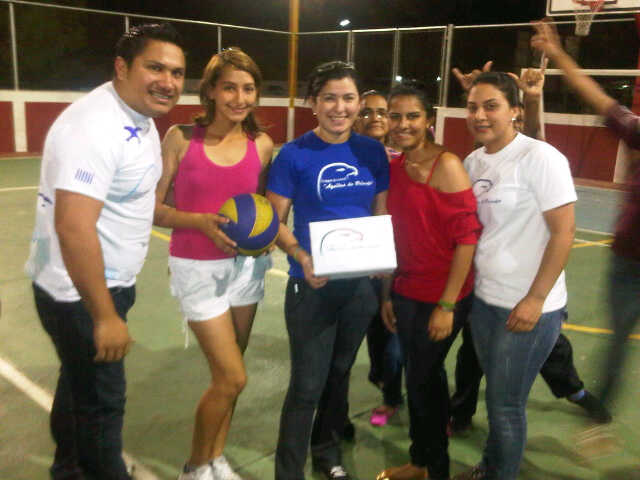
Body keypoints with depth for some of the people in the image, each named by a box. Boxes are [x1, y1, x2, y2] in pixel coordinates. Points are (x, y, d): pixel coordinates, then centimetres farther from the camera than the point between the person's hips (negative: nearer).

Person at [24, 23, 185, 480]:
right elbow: (73, 227, -32)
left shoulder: (143, 120, 6)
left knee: (81, 383, 26)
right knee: (101, 401, 6)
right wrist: (105, 316, -28)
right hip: (80, 293, -10)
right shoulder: (95, 125, -25)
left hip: (107, 283, 10)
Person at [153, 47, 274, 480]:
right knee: (232, 377, -4)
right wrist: (202, 221, -22)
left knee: (227, 374, 14)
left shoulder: (262, 145, -1)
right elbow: (154, 208, -7)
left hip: (245, 264, 4)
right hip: (198, 267, -4)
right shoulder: (181, 138, -10)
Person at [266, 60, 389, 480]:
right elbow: (275, 221, -8)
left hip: (361, 284, 4)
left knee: (339, 373, 21)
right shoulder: (294, 155, -10)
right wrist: (301, 257, -27)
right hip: (312, 286, -4)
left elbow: (382, 216, 8)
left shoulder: (373, 152, 1)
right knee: (308, 383, 2)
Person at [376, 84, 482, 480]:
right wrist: (388, 294, 10)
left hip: (442, 297, -6)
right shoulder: (393, 168, 5)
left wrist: (447, 305, -17)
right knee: (422, 377, 18)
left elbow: (467, 236, -17)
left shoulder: (446, 165, -15)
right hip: (406, 293, 6)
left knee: (423, 379, 7)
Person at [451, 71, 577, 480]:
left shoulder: (540, 157, -15)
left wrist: (535, 299, -18)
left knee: (507, 403, 6)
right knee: (496, 394, 21)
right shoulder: (473, 161, 6)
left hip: (528, 307, -6)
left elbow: (564, 232, -16)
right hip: (484, 299, 6)